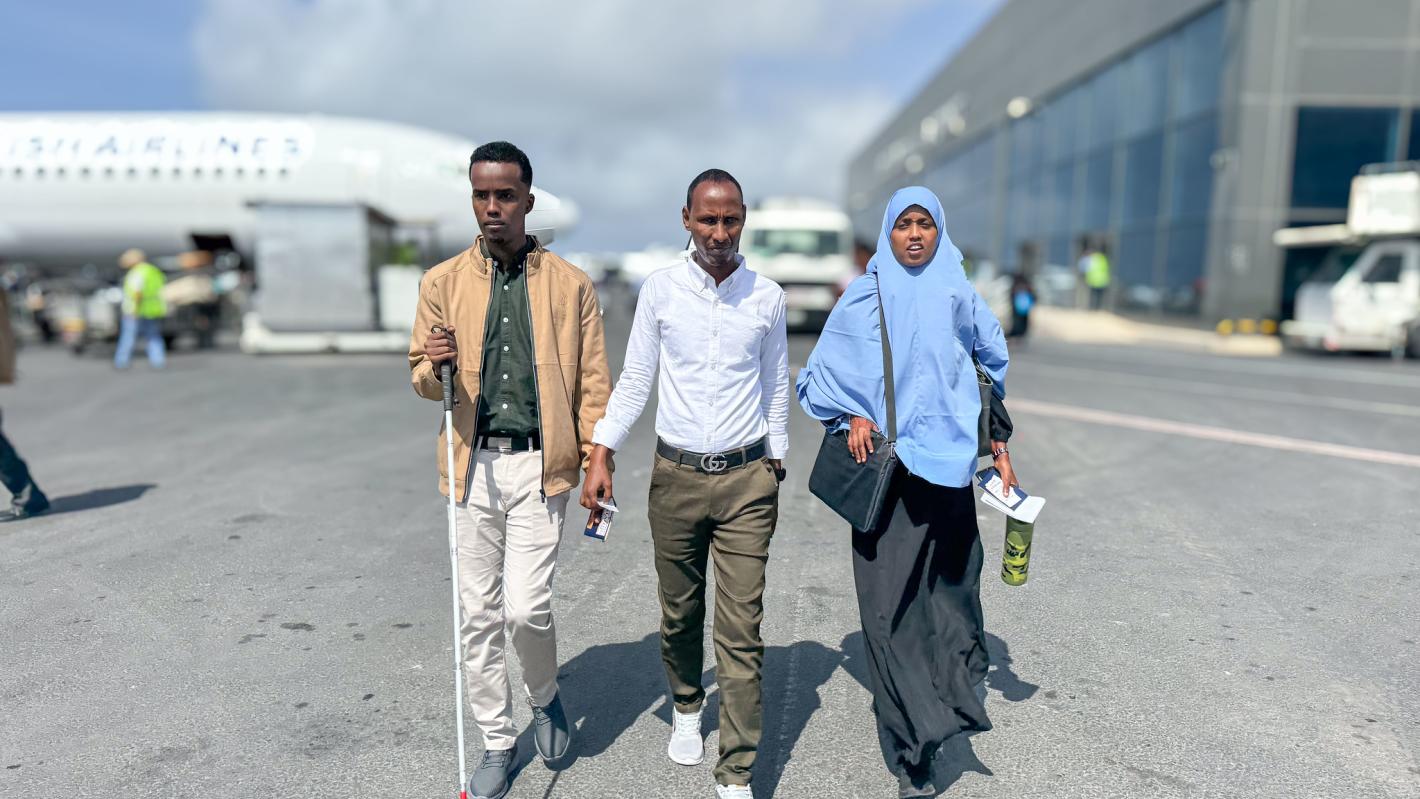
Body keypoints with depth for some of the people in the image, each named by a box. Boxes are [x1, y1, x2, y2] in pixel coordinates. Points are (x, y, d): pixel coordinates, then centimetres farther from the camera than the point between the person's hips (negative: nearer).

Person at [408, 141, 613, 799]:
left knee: (526, 607, -7)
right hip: (474, 465, 2)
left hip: (539, 465, -2)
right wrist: (435, 366, -14)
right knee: (479, 613, 9)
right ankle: (497, 742, 29)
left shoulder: (570, 284, 2)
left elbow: (594, 385, 2)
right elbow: (422, 379, 10)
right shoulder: (442, 282, 6)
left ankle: (546, 697, 27)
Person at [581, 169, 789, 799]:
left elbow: (776, 386, 11)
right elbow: (634, 379, 5)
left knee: (741, 632, -1)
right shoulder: (659, 289, 0)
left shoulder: (767, 297, 2)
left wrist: (775, 466, 13)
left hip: (747, 477, -1)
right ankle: (687, 706, 43)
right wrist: (601, 453, -2)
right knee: (680, 612, 15)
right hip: (676, 475, 1)